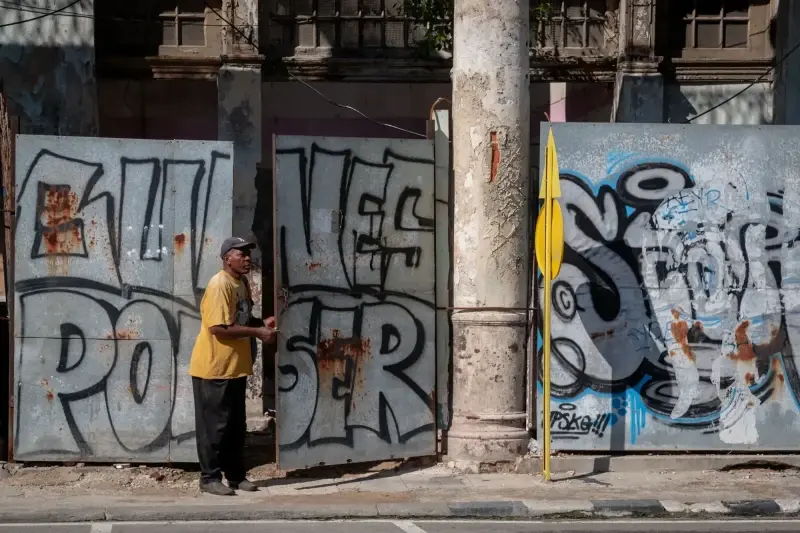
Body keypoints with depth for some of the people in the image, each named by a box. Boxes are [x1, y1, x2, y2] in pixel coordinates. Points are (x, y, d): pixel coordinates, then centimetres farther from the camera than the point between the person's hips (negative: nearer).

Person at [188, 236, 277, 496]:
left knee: (236, 424, 13)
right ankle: (210, 478, 8)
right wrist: (257, 332, -21)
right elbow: (219, 328, -24)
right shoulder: (219, 285, -18)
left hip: (235, 366, 9)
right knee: (214, 424, -1)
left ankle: (236, 475, 22)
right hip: (214, 367, -9)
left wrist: (262, 323, 3)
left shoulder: (242, 283, 11)